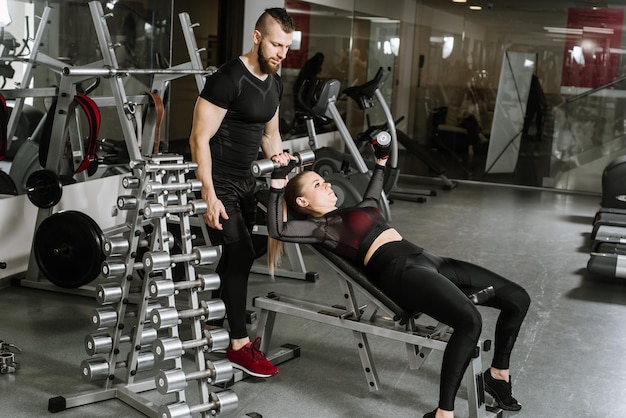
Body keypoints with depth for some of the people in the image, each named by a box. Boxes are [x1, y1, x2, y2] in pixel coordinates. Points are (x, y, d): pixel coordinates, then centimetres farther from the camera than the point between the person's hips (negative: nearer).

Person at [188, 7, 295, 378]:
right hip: (219, 182, -8)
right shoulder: (229, 79, -19)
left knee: (236, 256, 12)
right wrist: (210, 196, -25)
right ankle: (239, 346, -2)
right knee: (241, 254, -11)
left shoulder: (275, 83, 8)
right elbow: (200, 139, -20)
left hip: (246, 180, 8)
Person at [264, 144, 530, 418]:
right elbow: (277, 229, -18)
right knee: (470, 320, -35)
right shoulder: (320, 227, 1)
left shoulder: (352, 212, 27)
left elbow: (372, 196, 50)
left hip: (425, 259, 9)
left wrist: (381, 160, 48)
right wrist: (278, 180, -23)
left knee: (517, 298, 2)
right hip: (398, 271, -9)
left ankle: (497, 374, 22)